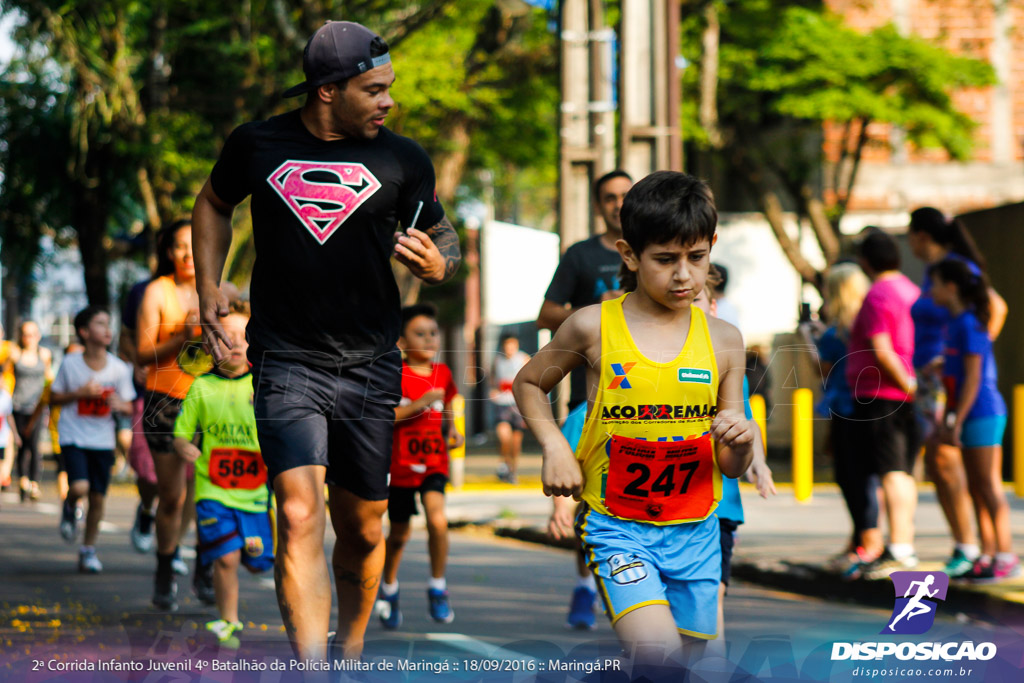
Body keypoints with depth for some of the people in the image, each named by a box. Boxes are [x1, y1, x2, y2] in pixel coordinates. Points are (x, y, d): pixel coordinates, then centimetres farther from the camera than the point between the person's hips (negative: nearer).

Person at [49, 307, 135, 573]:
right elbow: (54, 398, 3)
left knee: (98, 497, 3)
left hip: (102, 440, 2)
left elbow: (129, 408, 5)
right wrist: (79, 393, -14)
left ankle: (88, 551, 21)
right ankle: (70, 508, 15)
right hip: (73, 437, -2)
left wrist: (119, 404, -19)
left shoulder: (119, 368, -3)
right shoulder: (70, 363, -6)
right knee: (79, 488, -22)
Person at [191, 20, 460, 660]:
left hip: (371, 367, 2)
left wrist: (438, 265, -9)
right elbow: (214, 204, 21)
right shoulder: (258, 145, 1)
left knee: (363, 529, 10)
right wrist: (209, 286, 9)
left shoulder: (404, 161, 1)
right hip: (286, 362, -2)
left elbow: (442, 235, 15)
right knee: (300, 514, -19)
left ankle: (352, 649, 35)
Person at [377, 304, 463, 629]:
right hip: (400, 464, -2)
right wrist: (418, 405, -24)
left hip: (434, 461, 2)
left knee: (437, 519, -22)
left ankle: (437, 588, -3)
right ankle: (389, 588, 38)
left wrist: (451, 432, 3)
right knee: (400, 533, 11)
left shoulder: (443, 374, 5)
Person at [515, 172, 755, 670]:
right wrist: (554, 447, -3)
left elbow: (731, 468, 5)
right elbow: (528, 384, 12)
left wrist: (742, 442, -17)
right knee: (659, 656, -23)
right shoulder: (594, 328, -6)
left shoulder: (722, 340, 1)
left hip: (694, 531, 4)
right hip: (617, 528, -3)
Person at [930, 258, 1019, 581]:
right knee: (976, 488, 10)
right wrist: (946, 420, 18)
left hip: (983, 414, -9)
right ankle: (988, 555, 14)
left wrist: (957, 421, -18)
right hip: (972, 416, 9)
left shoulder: (969, 325, -14)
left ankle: (1006, 556, -4)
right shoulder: (956, 324, 14)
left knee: (989, 486, -7)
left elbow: (973, 379, -18)